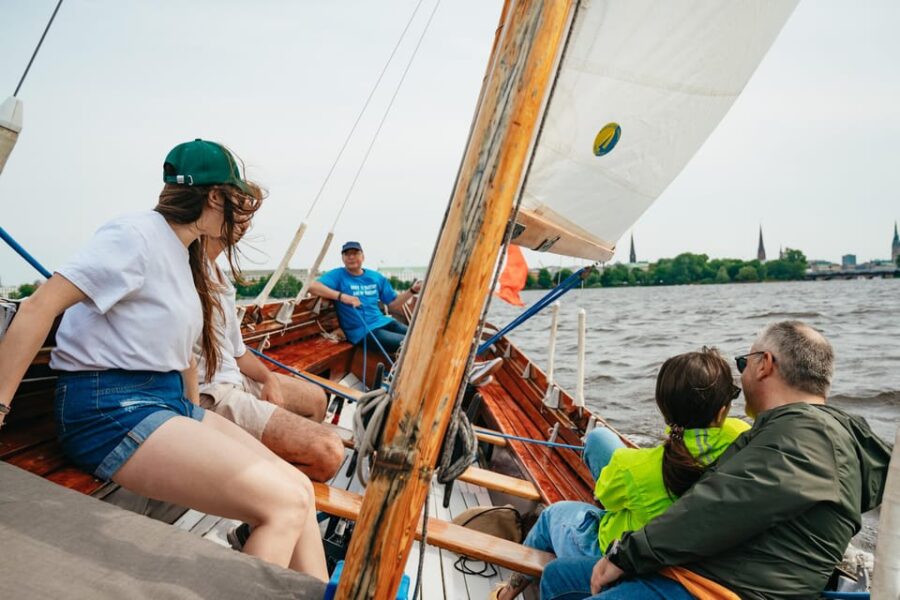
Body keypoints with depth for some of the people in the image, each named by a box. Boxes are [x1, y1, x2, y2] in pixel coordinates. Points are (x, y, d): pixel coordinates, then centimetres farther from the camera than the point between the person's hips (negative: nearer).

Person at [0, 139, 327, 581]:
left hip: (171, 401, 9)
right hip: (111, 409, -9)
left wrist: (196, 424, 15)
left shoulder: (185, 255, 17)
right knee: (285, 504, -21)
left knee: (300, 488, -3)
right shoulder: (137, 235, -10)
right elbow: (40, 307, -17)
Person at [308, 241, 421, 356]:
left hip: (383, 322, 6)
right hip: (362, 331, -6)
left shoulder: (376, 277, 15)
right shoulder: (338, 275, 0)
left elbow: (393, 304, 18)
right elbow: (312, 287, -17)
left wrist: (412, 290, 3)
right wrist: (342, 296, -26)